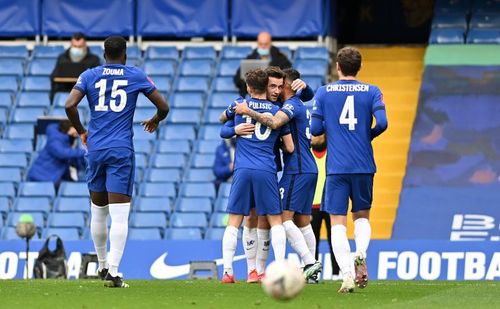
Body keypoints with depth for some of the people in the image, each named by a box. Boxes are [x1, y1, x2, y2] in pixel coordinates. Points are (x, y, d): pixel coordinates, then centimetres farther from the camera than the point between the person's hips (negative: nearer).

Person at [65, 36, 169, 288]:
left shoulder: (89, 76, 6)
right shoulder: (136, 76, 4)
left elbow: (70, 105, -6)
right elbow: (163, 106, 7)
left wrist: (81, 132, 10)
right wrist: (155, 121, 29)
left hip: (95, 148, 3)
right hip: (122, 150, -3)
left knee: (98, 212, 17)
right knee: (120, 215, -7)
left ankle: (102, 265, 30)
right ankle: (113, 272, -16)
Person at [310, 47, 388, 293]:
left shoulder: (324, 92, 2)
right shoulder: (371, 92, 2)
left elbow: (315, 129, -1)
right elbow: (381, 123, -9)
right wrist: (368, 135, 11)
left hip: (336, 168, -1)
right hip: (364, 165, 1)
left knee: (338, 223, 0)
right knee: (362, 216, 19)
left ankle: (347, 274, -16)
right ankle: (361, 253, -10)